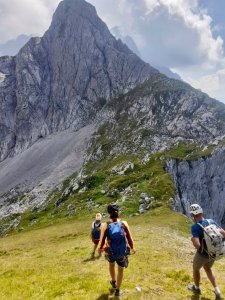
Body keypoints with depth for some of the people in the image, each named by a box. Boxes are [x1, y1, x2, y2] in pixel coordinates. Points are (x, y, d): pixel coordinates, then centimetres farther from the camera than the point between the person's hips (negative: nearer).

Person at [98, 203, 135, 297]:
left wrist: (100, 249, 8)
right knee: (120, 270, 27)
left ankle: (113, 282, 54)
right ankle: (117, 291, 39)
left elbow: (102, 241, -14)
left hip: (110, 253, 1)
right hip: (122, 253, 0)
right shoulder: (124, 223, -19)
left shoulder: (105, 225, -20)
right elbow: (129, 239, -11)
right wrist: (132, 248, 9)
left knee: (111, 263, 36)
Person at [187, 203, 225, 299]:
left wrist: (192, 239, -15)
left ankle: (196, 288, 47)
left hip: (202, 254, -5)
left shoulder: (195, 227, -29)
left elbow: (197, 245, -37)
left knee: (195, 268, 25)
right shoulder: (211, 221, -11)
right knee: (207, 268, 32)